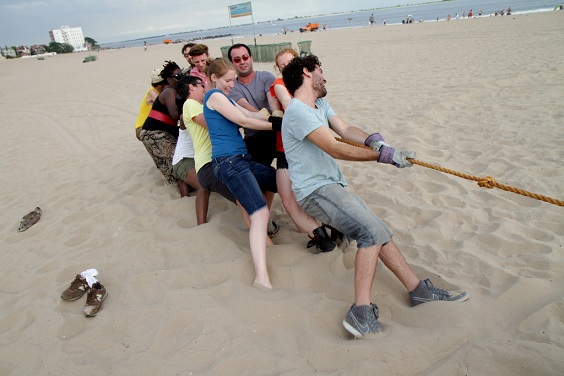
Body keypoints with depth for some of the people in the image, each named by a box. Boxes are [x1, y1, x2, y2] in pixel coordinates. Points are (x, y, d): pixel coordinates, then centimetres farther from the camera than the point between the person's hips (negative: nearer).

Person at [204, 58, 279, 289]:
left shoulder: (224, 97, 26)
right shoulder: (214, 95, -2)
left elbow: (252, 114, 15)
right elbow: (243, 121, -7)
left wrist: (278, 118, 1)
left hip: (241, 159, 10)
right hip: (228, 161, -10)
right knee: (261, 214, -25)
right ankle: (262, 278, -33)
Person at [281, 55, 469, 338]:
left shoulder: (320, 104, 17)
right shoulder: (297, 111, -15)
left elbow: (345, 129, 7)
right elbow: (334, 148, -23)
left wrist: (371, 139, -14)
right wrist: (382, 155, -22)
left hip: (332, 186, 10)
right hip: (315, 190, -10)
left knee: (379, 232, 8)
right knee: (372, 231, -24)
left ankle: (418, 289, 17)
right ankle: (361, 313, -23)